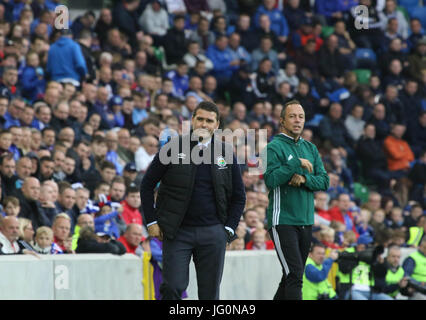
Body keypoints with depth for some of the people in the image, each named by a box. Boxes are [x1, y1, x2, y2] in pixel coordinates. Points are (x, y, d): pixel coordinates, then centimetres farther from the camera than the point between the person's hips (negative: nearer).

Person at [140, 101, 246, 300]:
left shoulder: (226, 154, 6)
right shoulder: (173, 148, 0)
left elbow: (239, 196, 15)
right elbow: (147, 185, 5)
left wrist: (229, 228, 4)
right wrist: (151, 222, -1)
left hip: (213, 233, 2)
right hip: (177, 232, -2)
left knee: (210, 292, 4)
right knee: (173, 287, -10)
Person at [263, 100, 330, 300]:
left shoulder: (310, 148, 15)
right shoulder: (274, 147, -5)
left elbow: (324, 182, 7)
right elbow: (271, 179, -19)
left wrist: (304, 179, -12)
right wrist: (297, 163, -20)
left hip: (306, 221, 7)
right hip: (283, 221, -7)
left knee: (293, 276, 11)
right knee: (294, 275, -15)